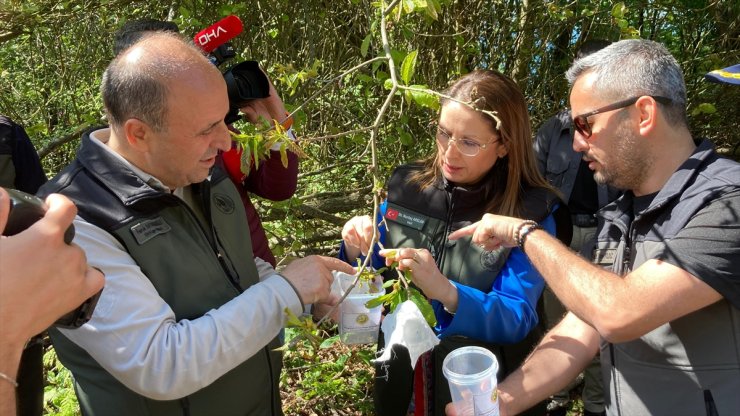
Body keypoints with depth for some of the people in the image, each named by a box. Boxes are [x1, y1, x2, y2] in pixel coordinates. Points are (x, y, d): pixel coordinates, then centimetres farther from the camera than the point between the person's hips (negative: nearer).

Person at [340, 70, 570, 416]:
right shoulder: (406, 186, -8)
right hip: (400, 372, 4)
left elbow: (516, 320, -23)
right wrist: (358, 253, -22)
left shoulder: (530, 213, -18)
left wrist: (446, 292, -42)